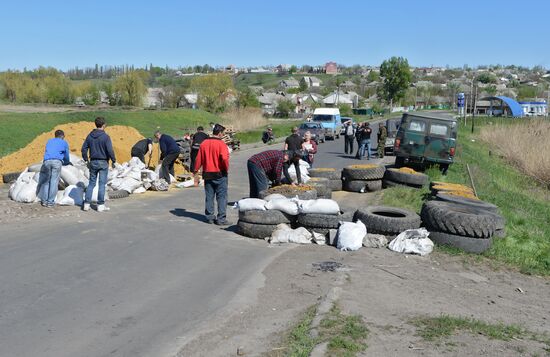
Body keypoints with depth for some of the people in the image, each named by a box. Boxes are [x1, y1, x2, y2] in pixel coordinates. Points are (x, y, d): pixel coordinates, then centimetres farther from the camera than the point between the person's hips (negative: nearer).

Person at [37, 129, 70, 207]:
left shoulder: (49, 141, 30)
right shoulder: (64, 143, 20)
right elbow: (66, 157, 24)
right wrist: (67, 162, 46)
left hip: (47, 161, 3)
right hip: (57, 161, -3)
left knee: (46, 181, 10)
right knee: (54, 182, -2)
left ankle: (44, 201, 8)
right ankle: (50, 201, -3)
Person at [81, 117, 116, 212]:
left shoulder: (90, 136, 4)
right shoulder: (105, 137, -13)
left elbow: (84, 149, 7)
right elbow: (110, 150, -18)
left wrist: (86, 160, 16)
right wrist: (113, 161, -5)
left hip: (93, 162, 5)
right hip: (103, 163, -5)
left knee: (91, 183, 13)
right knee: (102, 184, 1)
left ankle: (86, 204, 11)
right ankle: (100, 205, 4)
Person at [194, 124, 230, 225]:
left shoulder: (204, 143, 3)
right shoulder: (221, 144, -13)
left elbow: (199, 158, 7)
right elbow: (225, 158, -23)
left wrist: (196, 170, 20)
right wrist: (226, 169, -6)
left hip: (207, 174, 5)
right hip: (220, 174, -5)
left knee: (209, 197, 13)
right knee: (222, 197, 2)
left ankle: (209, 217, 17)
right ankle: (221, 219, 1)